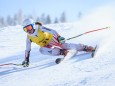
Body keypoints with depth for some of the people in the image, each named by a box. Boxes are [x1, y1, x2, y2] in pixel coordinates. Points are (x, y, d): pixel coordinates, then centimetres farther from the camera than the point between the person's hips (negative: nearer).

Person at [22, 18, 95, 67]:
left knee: (64, 45, -25)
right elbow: (27, 49, 1)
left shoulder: (40, 28, -21)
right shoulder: (29, 37, -7)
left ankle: (87, 48, -21)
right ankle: (62, 52, -26)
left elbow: (52, 31, -28)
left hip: (52, 40, -4)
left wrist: (59, 37, -44)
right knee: (42, 50, -29)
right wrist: (26, 61, -2)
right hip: (47, 46, 4)